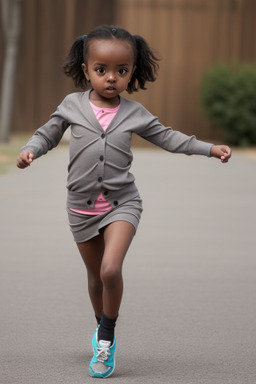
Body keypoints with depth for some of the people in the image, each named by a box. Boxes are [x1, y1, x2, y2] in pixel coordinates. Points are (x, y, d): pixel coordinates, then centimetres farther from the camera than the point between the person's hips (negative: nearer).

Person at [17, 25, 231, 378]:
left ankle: (106, 335, -3)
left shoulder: (134, 113, -2)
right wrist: (31, 150, -12)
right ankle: (102, 328, 40)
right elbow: (48, 134, 8)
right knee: (96, 275, 15)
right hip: (82, 206, 2)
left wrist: (210, 148, 2)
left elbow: (167, 137, 7)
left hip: (122, 203, -2)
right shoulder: (72, 106, -3)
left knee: (111, 269, -21)